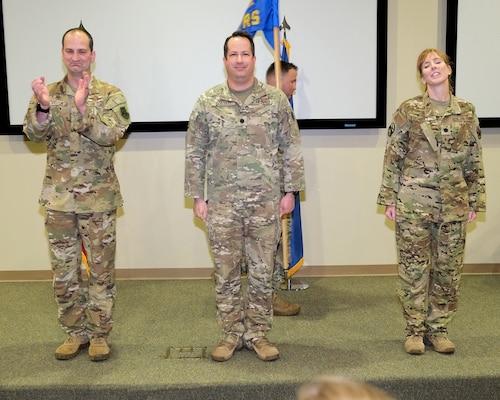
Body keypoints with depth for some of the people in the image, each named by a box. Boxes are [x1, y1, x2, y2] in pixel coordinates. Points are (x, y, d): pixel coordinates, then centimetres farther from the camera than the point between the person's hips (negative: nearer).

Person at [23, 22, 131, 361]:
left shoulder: (110, 95, -3)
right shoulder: (48, 93, 6)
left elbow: (110, 135, -18)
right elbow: (34, 133, -8)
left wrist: (83, 107, -32)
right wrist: (43, 107, -27)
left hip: (98, 197, -3)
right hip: (58, 197, 3)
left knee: (101, 269, 6)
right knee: (64, 270, 11)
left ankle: (100, 333, 20)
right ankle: (76, 332, 26)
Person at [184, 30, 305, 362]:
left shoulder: (276, 100, 2)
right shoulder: (208, 102, 2)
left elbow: (292, 149, 5)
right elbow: (195, 153, 5)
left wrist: (290, 191, 0)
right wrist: (197, 196, 2)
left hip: (266, 201, 0)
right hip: (222, 203, 0)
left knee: (263, 272, 7)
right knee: (226, 272, 8)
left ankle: (258, 333, 21)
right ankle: (231, 334, 22)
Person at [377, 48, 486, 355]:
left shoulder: (467, 112, 5)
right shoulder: (408, 110, -2)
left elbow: (474, 161, 8)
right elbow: (393, 157, -1)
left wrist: (475, 201, 6)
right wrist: (389, 198, -3)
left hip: (453, 206, 3)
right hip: (413, 203, -2)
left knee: (449, 269, 9)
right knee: (413, 268, 4)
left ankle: (439, 328, 24)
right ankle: (415, 330, 19)